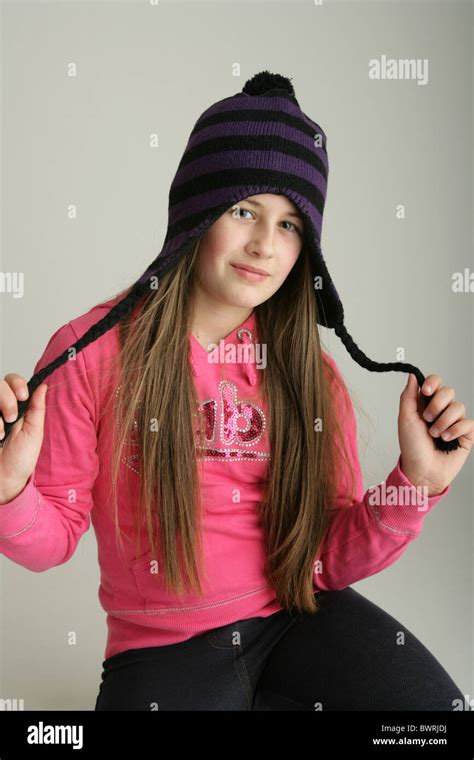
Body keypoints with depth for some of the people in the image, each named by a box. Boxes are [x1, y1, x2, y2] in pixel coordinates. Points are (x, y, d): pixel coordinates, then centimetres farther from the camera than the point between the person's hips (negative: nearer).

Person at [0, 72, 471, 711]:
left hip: (299, 615, 3)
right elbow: (53, 539, -3)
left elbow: (335, 559, 1)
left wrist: (417, 482, -15)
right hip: (164, 644, -2)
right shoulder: (93, 353, -9)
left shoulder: (308, 369, 1)